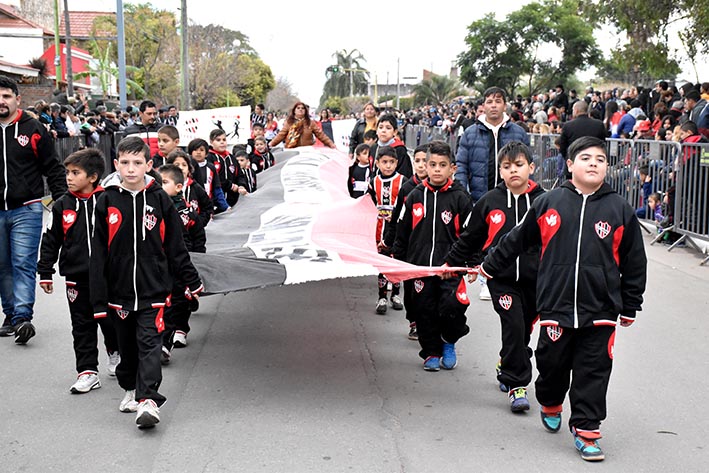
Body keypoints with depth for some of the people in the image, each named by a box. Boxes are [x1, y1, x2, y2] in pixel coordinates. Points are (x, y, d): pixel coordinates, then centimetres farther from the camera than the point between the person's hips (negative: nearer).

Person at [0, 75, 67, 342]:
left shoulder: (33, 130, 0)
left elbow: (53, 168, 2)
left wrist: (62, 202, -4)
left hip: (26, 210, -3)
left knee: (23, 264, -8)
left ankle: (23, 317, -11)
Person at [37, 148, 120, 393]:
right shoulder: (62, 206, 0)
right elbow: (50, 241, 5)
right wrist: (45, 273, 3)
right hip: (76, 276, 2)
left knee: (109, 319, 10)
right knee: (82, 325, 5)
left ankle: (115, 352, 38)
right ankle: (87, 371, 11)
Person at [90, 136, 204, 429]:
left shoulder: (159, 199, -1)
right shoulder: (107, 202, -1)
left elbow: (175, 246, 6)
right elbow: (98, 254, 0)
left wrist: (190, 281, 10)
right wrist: (99, 298, -2)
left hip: (153, 287, -2)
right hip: (119, 290, 2)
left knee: (150, 344, -9)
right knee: (127, 345, 16)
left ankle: (148, 399, -11)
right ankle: (131, 388, 35)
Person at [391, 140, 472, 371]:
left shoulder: (460, 198, -1)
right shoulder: (415, 197, 7)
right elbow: (402, 233, 13)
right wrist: (398, 261, 13)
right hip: (419, 265, 3)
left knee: (451, 308, -12)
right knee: (425, 311, 6)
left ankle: (449, 343, 16)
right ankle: (431, 353, 23)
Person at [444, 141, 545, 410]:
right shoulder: (490, 202, 1)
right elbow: (470, 237, 11)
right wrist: (451, 263, 14)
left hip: (533, 279, 2)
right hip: (501, 278, -1)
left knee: (524, 329, 13)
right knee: (513, 325, -13)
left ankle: (507, 367, 40)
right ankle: (516, 385, -4)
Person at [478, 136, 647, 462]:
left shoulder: (620, 210, 1)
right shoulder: (548, 203, 2)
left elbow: (634, 263, 7)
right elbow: (516, 241, 15)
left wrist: (630, 307, 8)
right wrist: (489, 267, 22)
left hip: (600, 311, 0)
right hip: (555, 304, 1)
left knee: (593, 372, 2)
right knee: (552, 363, 12)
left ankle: (586, 429, 14)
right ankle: (550, 404, 41)